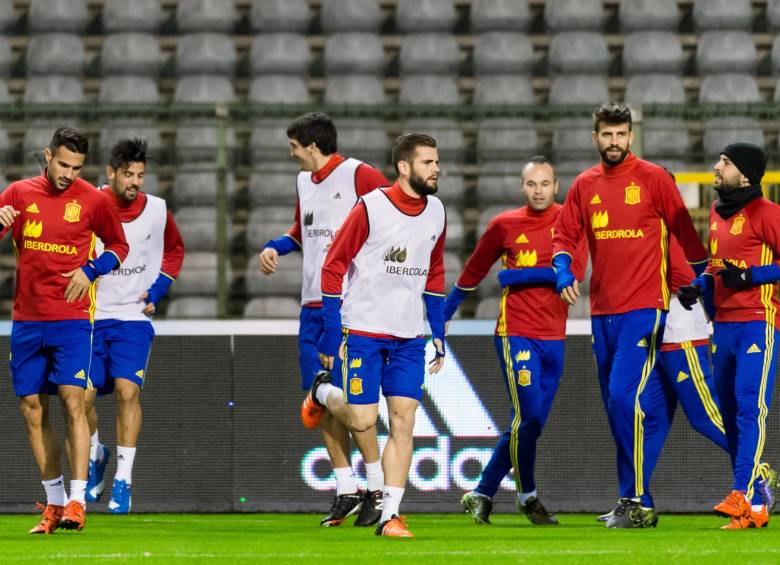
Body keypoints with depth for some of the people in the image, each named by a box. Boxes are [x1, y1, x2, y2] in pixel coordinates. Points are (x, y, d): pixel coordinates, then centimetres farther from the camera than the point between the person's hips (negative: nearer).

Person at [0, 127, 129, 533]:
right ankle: (54, 502, 15)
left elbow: (118, 246, 12)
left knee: (72, 401, -14)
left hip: (71, 317, -3)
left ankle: (77, 501, -13)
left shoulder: (92, 200, 0)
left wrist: (90, 270, -6)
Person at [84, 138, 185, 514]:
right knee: (83, 396, -4)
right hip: (90, 316, 0)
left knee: (127, 390, -15)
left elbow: (174, 251, 17)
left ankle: (123, 480, -9)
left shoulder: (157, 211, -2)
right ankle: (95, 456, 27)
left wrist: (157, 291, 6)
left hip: (133, 317, 0)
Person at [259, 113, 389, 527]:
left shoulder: (358, 175, -8)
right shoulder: (304, 181, 17)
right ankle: (346, 490, 12)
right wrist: (275, 247, 14)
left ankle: (377, 488, -3)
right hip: (312, 303, 8)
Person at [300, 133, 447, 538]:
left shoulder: (436, 212, 6)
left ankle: (389, 515, 1)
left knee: (403, 421, -3)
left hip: (409, 336, 5)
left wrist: (438, 333, 15)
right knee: (362, 420, -5)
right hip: (363, 330, -5)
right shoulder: (371, 208, -12)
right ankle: (323, 391, 29)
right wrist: (331, 333, -9)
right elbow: (333, 267, -7)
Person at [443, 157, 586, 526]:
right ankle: (527, 496, 5)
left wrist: (517, 275, -11)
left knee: (528, 425, 7)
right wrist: (444, 313, 21)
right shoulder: (504, 225, 2)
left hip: (554, 338, 3)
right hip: (516, 333, -3)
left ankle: (482, 494, 19)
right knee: (528, 417, -13)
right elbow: (474, 271, 15)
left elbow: (574, 272, -10)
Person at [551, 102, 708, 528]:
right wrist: (563, 272, -7)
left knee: (626, 398, -17)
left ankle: (638, 501, -13)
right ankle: (631, 498, 16)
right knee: (616, 408, 9)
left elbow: (683, 229, 3)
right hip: (602, 311, 6)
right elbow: (564, 235, 12)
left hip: (643, 308, -6)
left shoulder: (653, 178, -2)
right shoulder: (584, 185, 11)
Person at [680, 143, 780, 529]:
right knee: (729, 411, 8)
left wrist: (748, 276, -19)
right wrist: (698, 286, 9)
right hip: (723, 322, 9)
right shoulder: (717, 211, 16)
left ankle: (744, 495, -22)